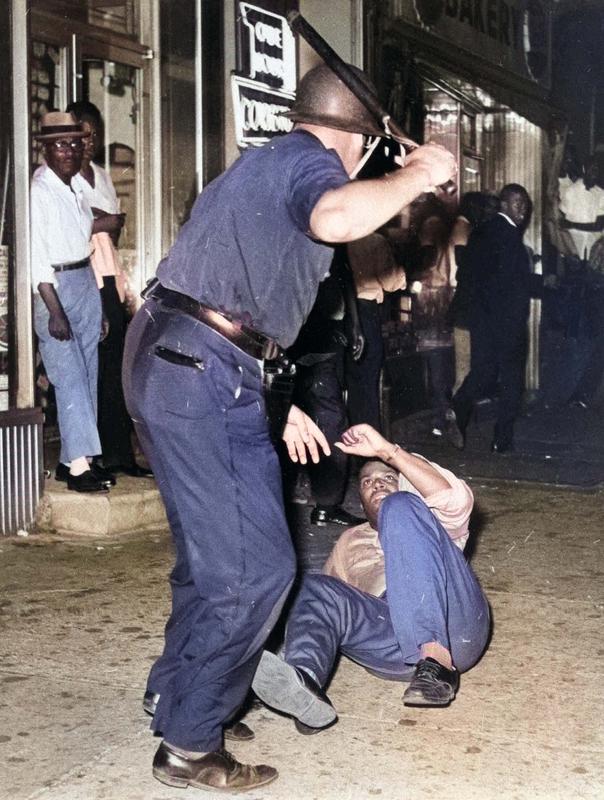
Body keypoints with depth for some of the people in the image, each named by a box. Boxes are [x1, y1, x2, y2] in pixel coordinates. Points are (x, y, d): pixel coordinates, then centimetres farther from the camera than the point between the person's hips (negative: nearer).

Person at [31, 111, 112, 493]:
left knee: (87, 377, 8)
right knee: (70, 379, -9)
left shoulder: (78, 187, 12)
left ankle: (73, 459, 16)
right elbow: (36, 255, -16)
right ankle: (78, 465, -6)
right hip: (54, 287, -8)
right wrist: (55, 310, -21)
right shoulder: (38, 190, -11)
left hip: (86, 282, 8)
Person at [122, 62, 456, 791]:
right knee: (256, 568, -5)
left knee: (213, 556, 21)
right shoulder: (308, 160, -4)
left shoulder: (262, 167, 27)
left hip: (171, 366, 10)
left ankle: (178, 697, 34)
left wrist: (274, 403, 32)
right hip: (202, 375, -10)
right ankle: (188, 746, 6)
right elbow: (335, 220, -31)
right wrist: (416, 175, -13)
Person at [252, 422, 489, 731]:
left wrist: (387, 450, -8)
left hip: (454, 623, -2)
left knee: (399, 508, -20)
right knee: (314, 588, -18)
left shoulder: (425, 518, 26)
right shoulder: (350, 542, 39)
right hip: (399, 644, 3)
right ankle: (304, 680, -51)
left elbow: (456, 501, 1)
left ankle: (438, 660, -36)